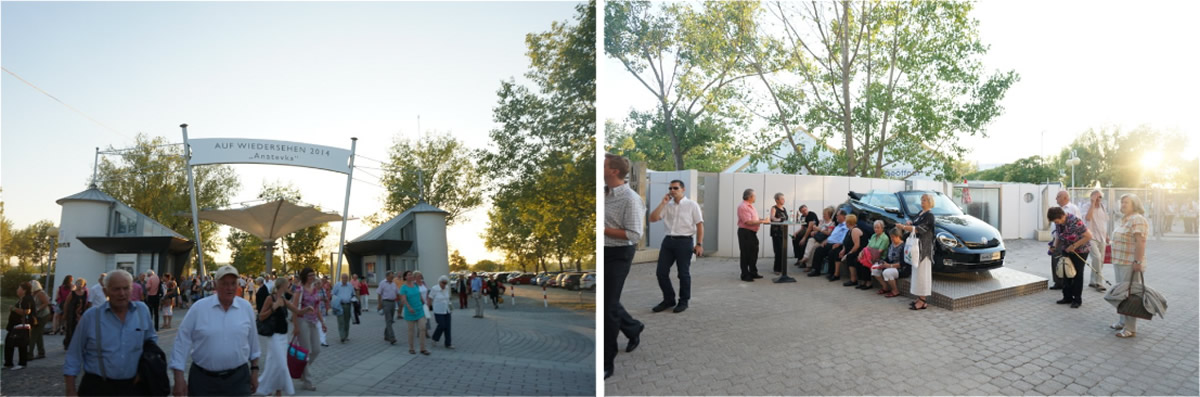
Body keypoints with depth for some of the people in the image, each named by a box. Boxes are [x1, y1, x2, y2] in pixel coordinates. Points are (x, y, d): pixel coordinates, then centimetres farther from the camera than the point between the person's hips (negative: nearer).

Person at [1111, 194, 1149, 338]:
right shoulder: (1124, 219, 16)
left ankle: (1130, 329, -1)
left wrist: (1138, 262, -26)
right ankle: (1122, 322, 28)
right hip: (1119, 262, 10)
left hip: (1130, 264, -10)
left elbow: (1140, 242, -22)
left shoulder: (1137, 219, -15)